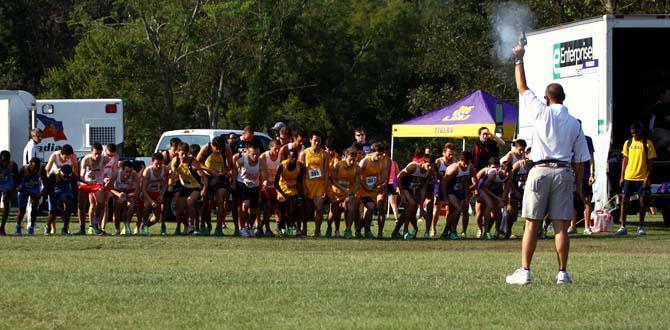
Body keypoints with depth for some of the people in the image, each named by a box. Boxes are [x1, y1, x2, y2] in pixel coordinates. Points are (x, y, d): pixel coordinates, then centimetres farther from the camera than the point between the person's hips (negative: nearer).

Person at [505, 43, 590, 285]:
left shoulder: (543, 112, 0)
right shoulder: (574, 124, 9)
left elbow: (522, 87, 11)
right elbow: (580, 160, 9)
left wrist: (519, 60, 21)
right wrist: (579, 187, 16)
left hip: (540, 172, -3)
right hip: (564, 173, 3)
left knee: (531, 224, -1)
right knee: (561, 226, 1)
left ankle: (525, 272, -3)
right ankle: (562, 273, -2)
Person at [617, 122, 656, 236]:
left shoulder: (647, 144, -2)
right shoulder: (628, 143, 8)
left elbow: (650, 162, -3)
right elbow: (625, 160, 12)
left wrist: (647, 177, -11)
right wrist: (622, 177, 6)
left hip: (642, 178, -3)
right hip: (628, 177, 3)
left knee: (642, 201, 1)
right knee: (624, 200, -3)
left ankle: (641, 227, 13)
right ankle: (623, 227, -1)